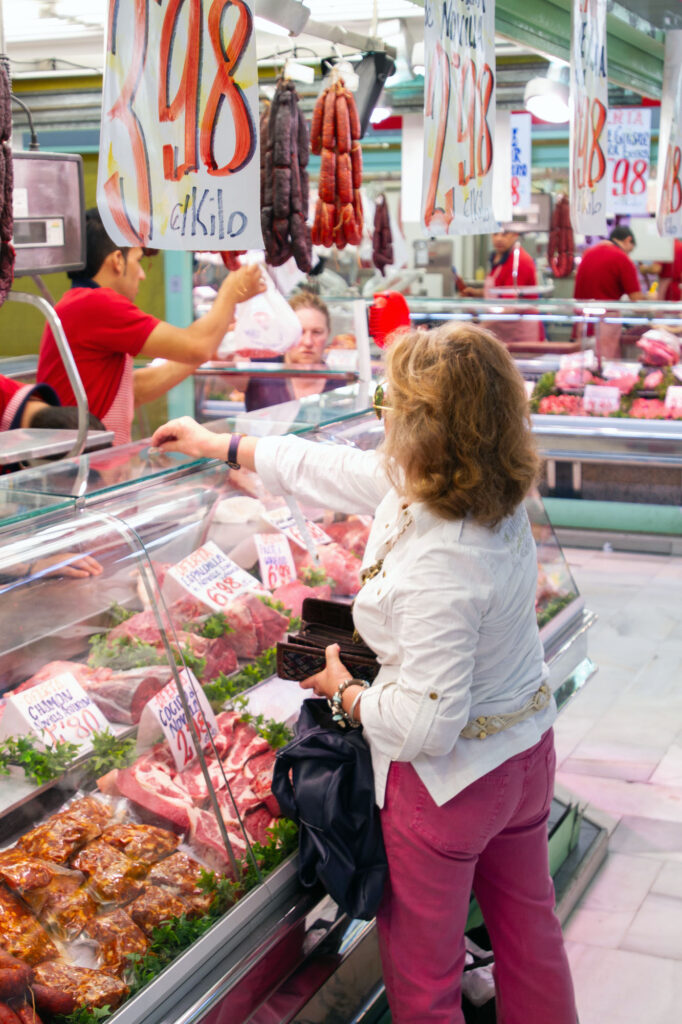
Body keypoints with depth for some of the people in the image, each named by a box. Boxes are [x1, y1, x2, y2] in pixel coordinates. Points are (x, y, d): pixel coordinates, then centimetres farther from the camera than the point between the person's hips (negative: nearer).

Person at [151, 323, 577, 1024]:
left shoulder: (439, 569, -34)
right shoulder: (494, 498, -6)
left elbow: (424, 726, -31)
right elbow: (329, 468, 5)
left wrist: (346, 691, -11)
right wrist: (221, 445, 15)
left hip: (450, 777, -9)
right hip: (528, 754, 9)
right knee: (528, 934, 26)